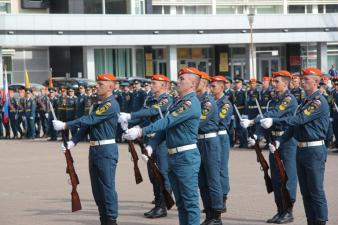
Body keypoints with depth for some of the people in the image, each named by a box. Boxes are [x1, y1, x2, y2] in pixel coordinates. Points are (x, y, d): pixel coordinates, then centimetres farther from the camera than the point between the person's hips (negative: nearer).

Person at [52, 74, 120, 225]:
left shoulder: (111, 105, -14)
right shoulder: (100, 104, 17)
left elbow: (90, 120, -20)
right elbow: (88, 123, 16)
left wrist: (65, 125, -21)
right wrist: (73, 142, 4)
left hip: (106, 150, -10)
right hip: (94, 149, 10)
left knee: (107, 186, -6)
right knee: (97, 187, 11)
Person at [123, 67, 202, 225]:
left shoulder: (191, 103, -14)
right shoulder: (178, 102, 16)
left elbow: (168, 121, -22)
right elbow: (166, 127, 18)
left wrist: (141, 132, -25)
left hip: (186, 158, -9)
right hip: (173, 157, 9)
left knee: (190, 200, -5)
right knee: (180, 201, 12)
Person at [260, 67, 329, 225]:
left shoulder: (319, 102, -14)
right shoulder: (305, 101, 16)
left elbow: (299, 120, -23)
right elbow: (295, 125, 16)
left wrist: (273, 121, -24)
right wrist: (279, 141, 5)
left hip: (314, 151, -9)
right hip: (301, 150, 9)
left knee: (316, 192, -5)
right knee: (305, 192, 12)